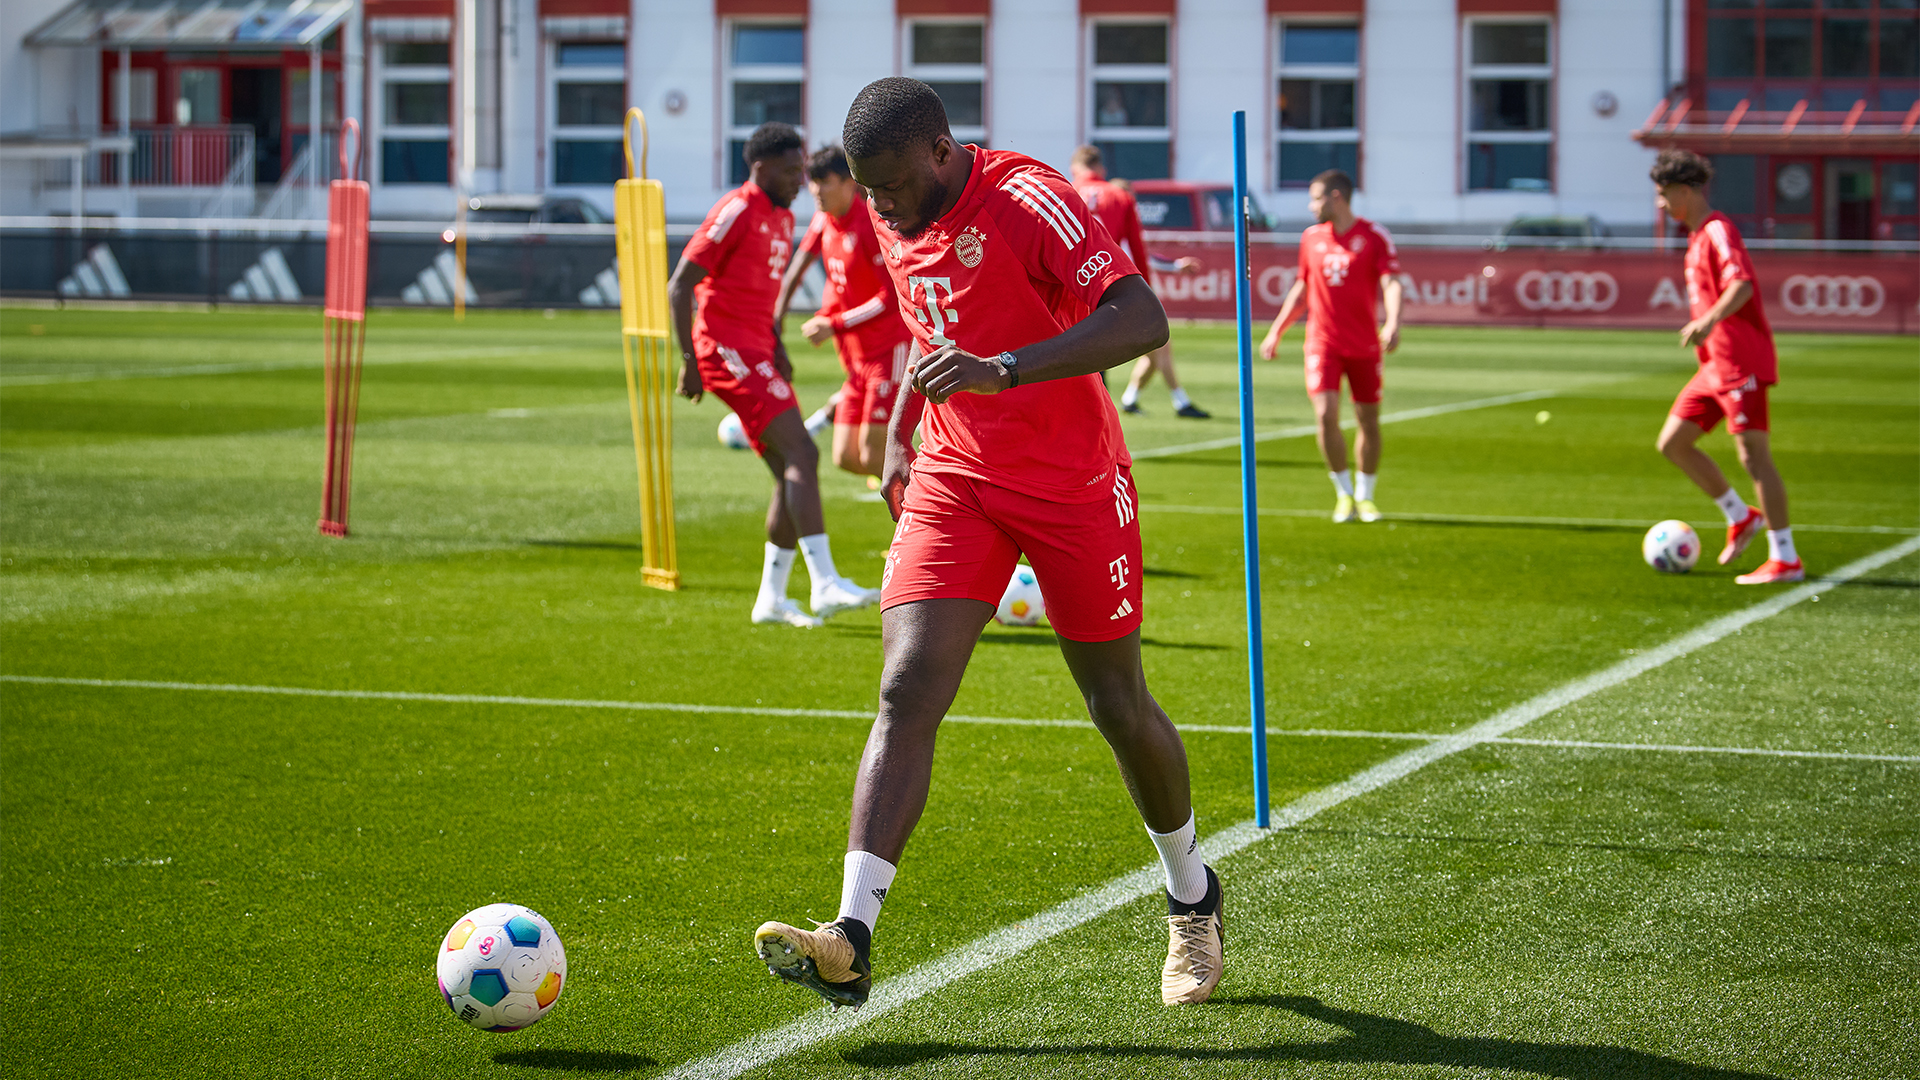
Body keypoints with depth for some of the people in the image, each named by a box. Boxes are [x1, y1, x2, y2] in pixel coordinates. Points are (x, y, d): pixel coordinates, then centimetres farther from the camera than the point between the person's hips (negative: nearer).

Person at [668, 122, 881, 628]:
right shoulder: (736, 211, -11)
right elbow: (680, 285, -13)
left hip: (757, 353, 10)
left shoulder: (782, 217, 17)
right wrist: (690, 359, -17)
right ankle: (825, 584, -27)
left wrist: (776, 345, 16)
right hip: (728, 348, -10)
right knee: (801, 453, -20)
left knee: (792, 471, 7)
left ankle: (772, 598, 14)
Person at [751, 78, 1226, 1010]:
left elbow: (1142, 320, -33)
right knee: (907, 692, -13)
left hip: (1072, 481, -5)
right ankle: (852, 941, -22)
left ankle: (1192, 900, 33)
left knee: (1119, 706, 8)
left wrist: (1000, 369, -42)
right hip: (953, 479, 5)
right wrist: (898, 438, 15)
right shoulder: (895, 221, 3)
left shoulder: (1028, 201, -21)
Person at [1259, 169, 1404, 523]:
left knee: (1369, 420, 4)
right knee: (1326, 414, -14)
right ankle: (1344, 494, 0)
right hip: (1323, 343, 2)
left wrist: (1393, 322, -33)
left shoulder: (1374, 236, -4)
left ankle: (1364, 497, 21)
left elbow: (1390, 282, -15)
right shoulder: (1311, 238, 9)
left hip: (1365, 344, -2)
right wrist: (1276, 331, 20)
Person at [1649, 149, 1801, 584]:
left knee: (1754, 455, -10)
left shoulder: (1718, 231, -13)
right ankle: (1742, 518, 19)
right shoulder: (1699, 236, 17)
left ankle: (1785, 560, -8)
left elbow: (1742, 285, -29)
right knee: (1672, 442, 9)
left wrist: (1710, 319, -44)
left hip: (1742, 364, -10)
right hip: (1715, 367, 10)